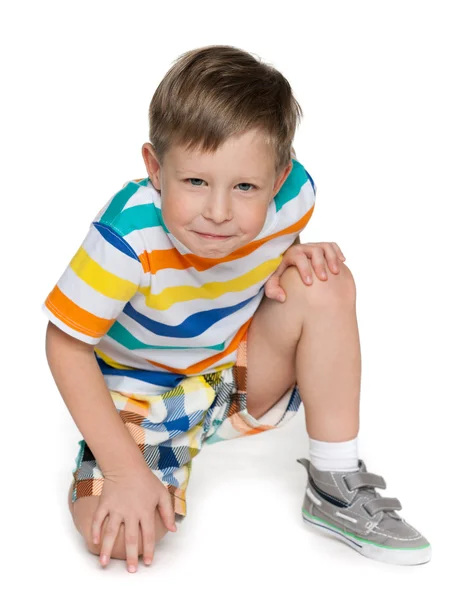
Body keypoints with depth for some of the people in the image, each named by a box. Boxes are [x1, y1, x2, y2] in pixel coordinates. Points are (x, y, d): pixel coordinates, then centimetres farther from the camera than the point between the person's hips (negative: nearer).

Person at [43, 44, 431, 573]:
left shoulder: (291, 193, -22)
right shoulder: (131, 236, -35)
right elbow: (66, 344, -24)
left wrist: (291, 257, -20)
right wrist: (126, 469, -26)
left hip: (243, 373, 4)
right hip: (143, 392, -3)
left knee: (328, 287, -23)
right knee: (115, 536, -25)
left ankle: (336, 488, -9)